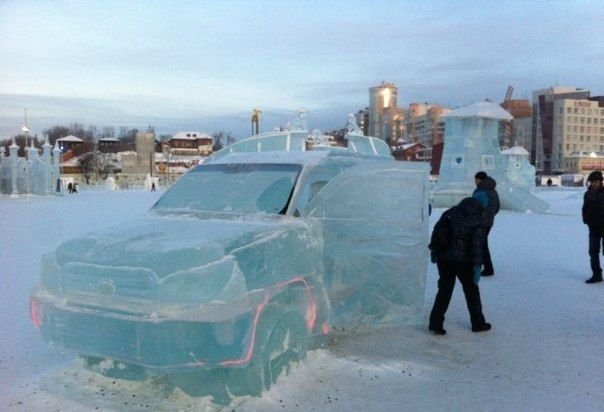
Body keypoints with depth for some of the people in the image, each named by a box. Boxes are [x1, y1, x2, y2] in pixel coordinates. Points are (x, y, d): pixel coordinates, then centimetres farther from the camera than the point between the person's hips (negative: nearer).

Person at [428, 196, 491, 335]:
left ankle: (435, 323, 6)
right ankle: (478, 323, 27)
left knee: (444, 290, 11)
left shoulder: (452, 211, 5)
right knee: (471, 290, 15)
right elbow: (477, 244, -16)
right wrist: (477, 265, -13)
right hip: (462, 261, -4)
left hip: (443, 257, 4)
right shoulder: (478, 220, -9)